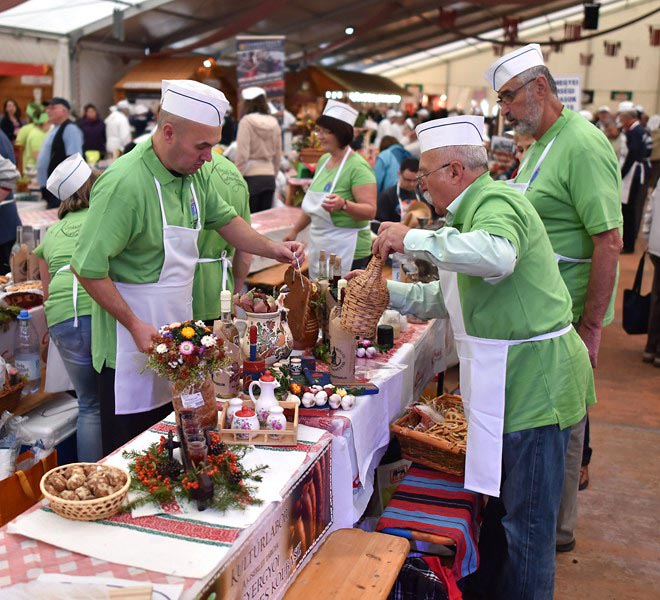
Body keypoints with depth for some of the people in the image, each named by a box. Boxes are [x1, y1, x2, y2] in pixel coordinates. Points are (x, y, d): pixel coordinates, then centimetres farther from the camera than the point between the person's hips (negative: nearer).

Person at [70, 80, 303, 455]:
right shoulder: (125, 184, -24)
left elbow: (225, 220, 18)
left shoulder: (195, 172, 2)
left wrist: (272, 249, 5)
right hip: (133, 345, -7)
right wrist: (135, 325, -21)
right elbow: (89, 268, -21)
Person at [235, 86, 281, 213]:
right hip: (269, 177, 5)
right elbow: (278, 154, 13)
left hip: (251, 176, -5)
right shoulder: (274, 122, 7)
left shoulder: (247, 121, -7)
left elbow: (242, 154, -11)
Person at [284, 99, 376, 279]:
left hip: (347, 252, -7)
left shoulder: (357, 167, -13)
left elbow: (370, 211, -20)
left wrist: (343, 205, -36)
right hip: (319, 247, 8)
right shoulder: (323, 160, 11)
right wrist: (295, 230, 23)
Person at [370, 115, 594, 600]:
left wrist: (413, 240, -29)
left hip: (534, 381, -11)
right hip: (504, 379, 11)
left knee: (527, 519, 2)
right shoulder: (476, 209, 19)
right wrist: (385, 291, 16)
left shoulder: (496, 201, -14)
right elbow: (447, 299, 25)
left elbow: (497, 255, -39)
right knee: (496, 500, 21)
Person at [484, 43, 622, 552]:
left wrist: (591, 327, -22)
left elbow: (609, 242, -22)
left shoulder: (583, 145, -18)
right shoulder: (542, 143, 12)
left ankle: (557, 529, 22)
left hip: (568, 314, -9)